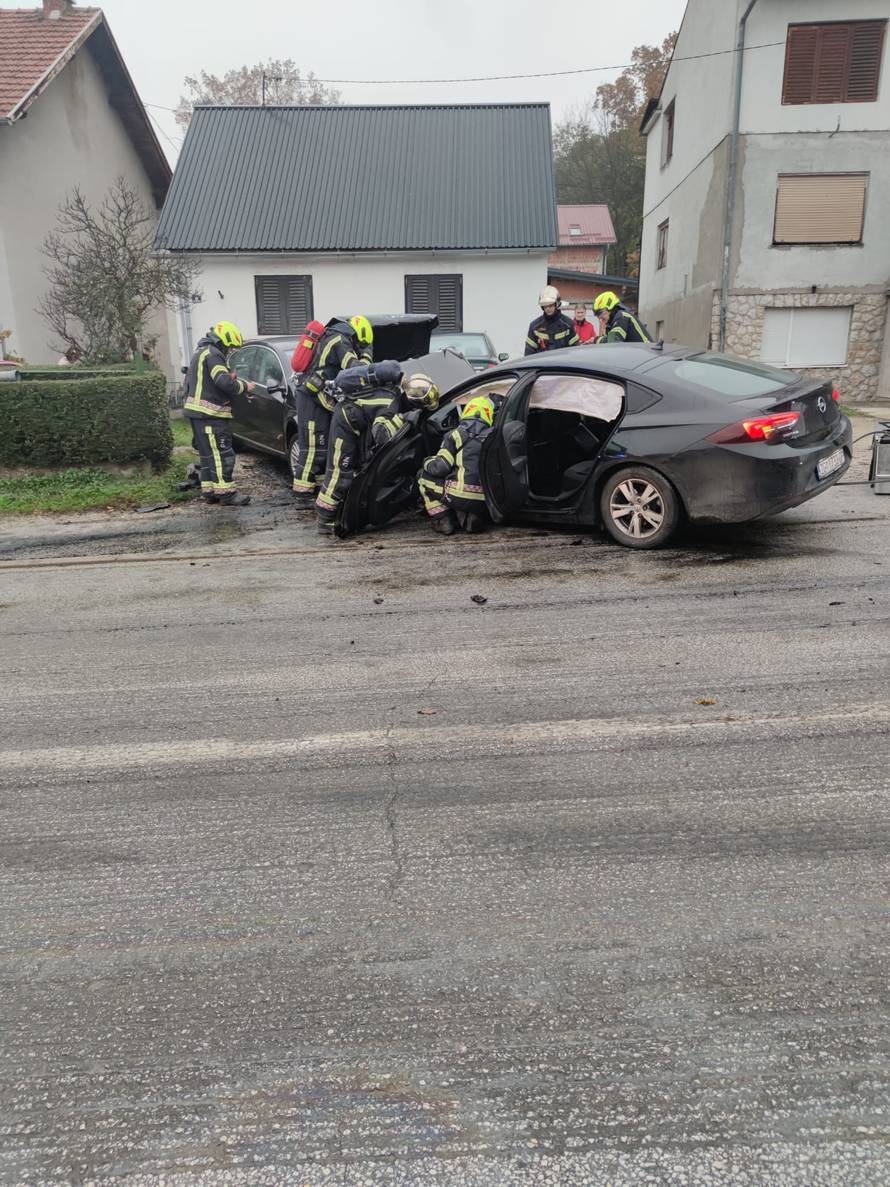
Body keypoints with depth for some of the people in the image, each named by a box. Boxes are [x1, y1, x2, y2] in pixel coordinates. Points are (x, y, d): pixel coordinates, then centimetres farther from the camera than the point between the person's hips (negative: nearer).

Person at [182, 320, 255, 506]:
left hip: (198, 412, 11)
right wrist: (245, 387, -8)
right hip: (209, 414, -11)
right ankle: (226, 492, -9)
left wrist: (230, 379, 10)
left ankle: (210, 490, 17)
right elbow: (224, 382, -22)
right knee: (222, 454, -10)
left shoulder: (200, 353, 23)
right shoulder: (212, 354, -12)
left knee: (209, 454, 14)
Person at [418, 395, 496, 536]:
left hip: (458, 496, -3)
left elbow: (440, 468, -3)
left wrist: (427, 462, 18)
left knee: (424, 476, 20)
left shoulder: (455, 435, 4)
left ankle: (443, 521, 9)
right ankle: (476, 517, 9)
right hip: (486, 501, 3)